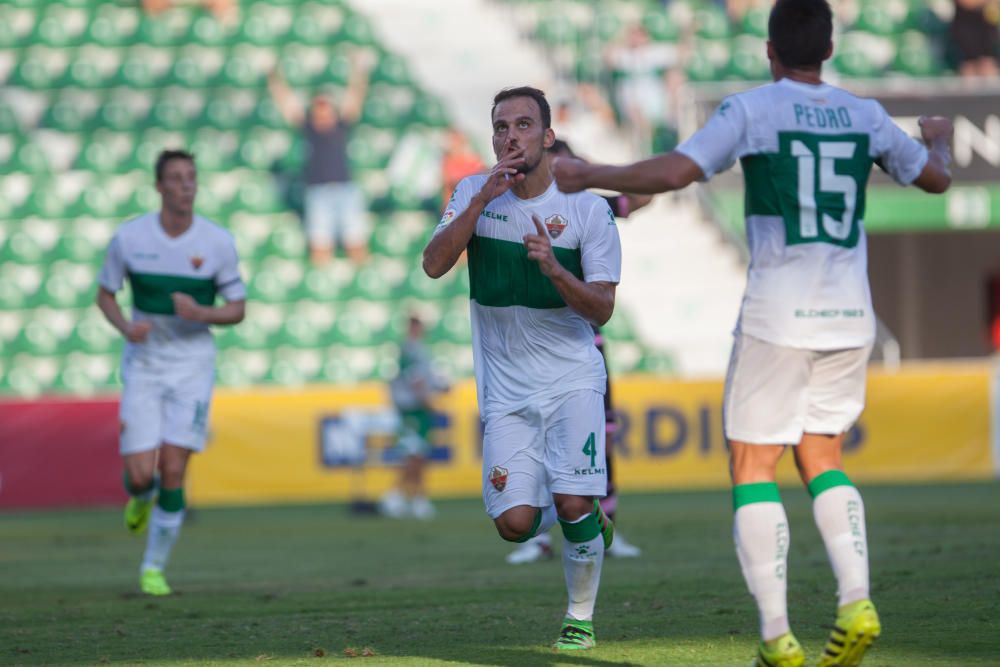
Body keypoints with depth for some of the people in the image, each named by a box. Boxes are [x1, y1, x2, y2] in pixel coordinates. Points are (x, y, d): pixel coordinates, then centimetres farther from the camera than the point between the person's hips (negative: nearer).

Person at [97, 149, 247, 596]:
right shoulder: (129, 238, -7)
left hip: (192, 364, 0)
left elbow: (237, 309, 0)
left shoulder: (218, 242, -7)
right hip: (144, 363, 0)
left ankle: (154, 567, 10)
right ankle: (142, 496, 31)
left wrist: (200, 312, -20)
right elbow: (105, 294, 7)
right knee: (140, 473, -9)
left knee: (173, 472, -7)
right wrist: (125, 326, -14)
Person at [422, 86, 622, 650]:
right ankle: (587, 519, 28)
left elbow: (601, 310, -9)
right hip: (505, 388, 2)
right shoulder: (473, 193, 1)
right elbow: (434, 265, -14)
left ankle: (581, 616, 7)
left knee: (573, 506, -17)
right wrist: (483, 200, -22)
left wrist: (553, 269, -26)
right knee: (514, 523, -6)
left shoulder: (587, 209, -6)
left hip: (572, 378, -2)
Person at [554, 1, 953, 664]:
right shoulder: (865, 116, 8)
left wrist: (589, 176, -3)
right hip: (850, 316, 5)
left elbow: (673, 172, -16)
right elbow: (935, 178, 22)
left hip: (778, 316, -4)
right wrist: (940, 139, 44)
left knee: (753, 466, 3)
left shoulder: (752, 110, -6)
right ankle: (856, 603, -3)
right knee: (822, 459, 17)